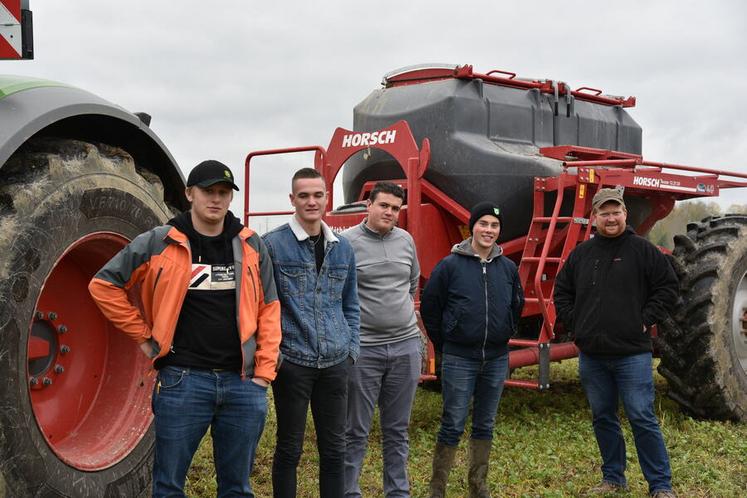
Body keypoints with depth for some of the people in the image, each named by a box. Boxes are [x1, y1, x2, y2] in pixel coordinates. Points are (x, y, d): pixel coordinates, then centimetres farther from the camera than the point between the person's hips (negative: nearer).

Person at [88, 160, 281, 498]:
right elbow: (104, 285, 4)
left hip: (244, 383, 3)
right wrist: (144, 336, 1)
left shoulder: (251, 246, 7)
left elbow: (269, 310, 8)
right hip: (183, 381, -3)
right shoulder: (157, 244, -2)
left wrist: (264, 372, 0)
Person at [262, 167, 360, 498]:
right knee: (289, 448, 6)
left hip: (335, 363, 4)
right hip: (292, 362, -4)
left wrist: (351, 348, 9)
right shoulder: (272, 244, -7)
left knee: (334, 447, 11)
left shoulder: (343, 248, 9)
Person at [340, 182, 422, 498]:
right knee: (356, 433, 3)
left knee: (398, 431, 14)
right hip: (364, 349, -5)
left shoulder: (405, 240, 7)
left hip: (406, 346, 5)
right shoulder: (347, 242, -9)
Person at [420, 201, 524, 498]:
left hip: (497, 359, 4)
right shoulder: (450, 265, -7)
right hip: (459, 360, -4)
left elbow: (516, 306, 19)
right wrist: (444, 345, 2)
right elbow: (430, 307, -1)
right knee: (452, 426, -1)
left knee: (485, 425, 12)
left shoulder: (508, 267, 5)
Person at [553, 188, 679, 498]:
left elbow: (668, 288, -1)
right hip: (591, 356, 5)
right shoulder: (580, 254, 8)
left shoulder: (643, 250, -3)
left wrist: (646, 320, -7)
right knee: (603, 419, 13)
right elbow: (562, 293, 17)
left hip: (632, 353, -4)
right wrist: (574, 324, 6)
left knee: (642, 419, -4)